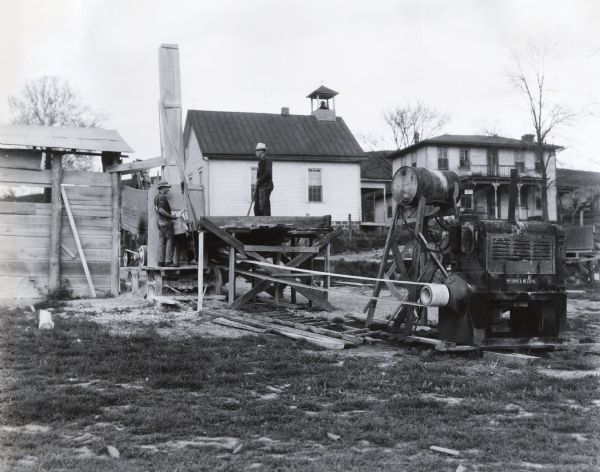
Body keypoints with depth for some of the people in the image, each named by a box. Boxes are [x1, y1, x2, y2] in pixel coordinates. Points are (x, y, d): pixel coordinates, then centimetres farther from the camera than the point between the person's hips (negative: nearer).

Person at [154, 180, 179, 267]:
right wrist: (171, 216, -19)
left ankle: (160, 261, 9)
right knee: (170, 240, -7)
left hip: (159, 221, 10)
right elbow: (161, 210, -24)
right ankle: (168, 261, -9)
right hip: (165, 221, -10)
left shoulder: (156, 196, 15)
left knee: (162, 241, 10)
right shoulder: (162, 197, -15)